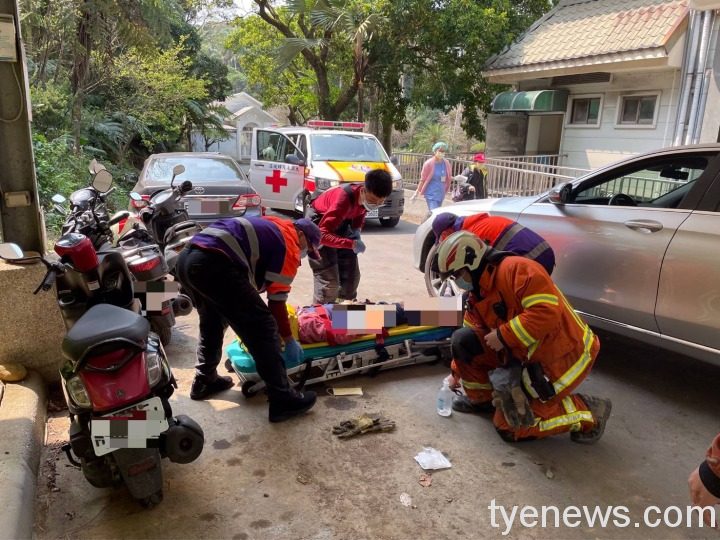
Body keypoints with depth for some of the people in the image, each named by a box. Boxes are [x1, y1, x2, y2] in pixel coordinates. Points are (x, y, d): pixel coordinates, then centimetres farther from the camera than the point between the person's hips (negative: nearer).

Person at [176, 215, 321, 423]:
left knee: (212, 322, 31)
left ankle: (204, 382, 43)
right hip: (214, 264, -10)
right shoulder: (289, 244, 7)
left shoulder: (270, 229, 32)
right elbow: (276, 299, 5)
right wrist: (289, 340, 15)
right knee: (262, 327, -2)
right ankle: (283, 399, 3)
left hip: (186, 258, 10)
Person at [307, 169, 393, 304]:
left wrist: (357, 230, -9)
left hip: (341, 221, 7)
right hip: (319, 221, -7)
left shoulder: (367, 197, -16)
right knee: (329, 279, -16)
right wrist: (351, 244, -45)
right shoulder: (344, 198, -37)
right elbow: (322, 234, -40)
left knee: (351, 274, 7)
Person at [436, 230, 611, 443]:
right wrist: (457, 373, 18)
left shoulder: (517, 269, -23)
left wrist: (503, 335, -25)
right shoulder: (477, 294, 7)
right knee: (461, 339, -2)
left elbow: (547, 312, -32)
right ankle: (482, 398, 19)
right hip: (524, 354, 9)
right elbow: (470, 339, 16)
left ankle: (589, 412, 5)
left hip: (561, 358, -8)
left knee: (510, 426, -5)